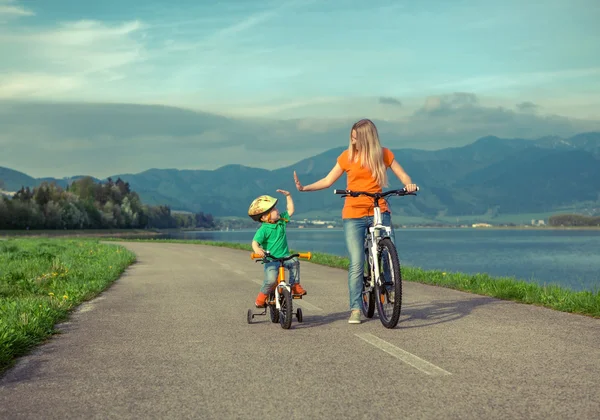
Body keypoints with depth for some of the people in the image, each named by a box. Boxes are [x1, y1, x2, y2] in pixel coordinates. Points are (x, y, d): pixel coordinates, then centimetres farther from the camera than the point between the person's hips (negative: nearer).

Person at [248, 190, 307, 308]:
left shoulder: (281, 220, 5)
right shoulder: (263, 230, -16)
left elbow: (290, 210, 16)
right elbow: (255, 241, -26)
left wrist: (288, 195, 12)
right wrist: (257, 249, -48)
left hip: (284, 256, 5)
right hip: (270, 259, -5)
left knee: (294, 262, -26)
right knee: (271, 280, -23)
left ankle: (295, 285, -11)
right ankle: (261, 297, 4)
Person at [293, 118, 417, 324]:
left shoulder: (383, 154, 5)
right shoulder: (347, 156, 4)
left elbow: (402, 175, 4)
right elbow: (328, 181, 7)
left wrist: (409, 184, -19)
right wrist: (304, 188, -5)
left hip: (380, 212, 1)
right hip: (354, 215, 0)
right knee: (356, 263, -7)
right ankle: (356, 309, 0)